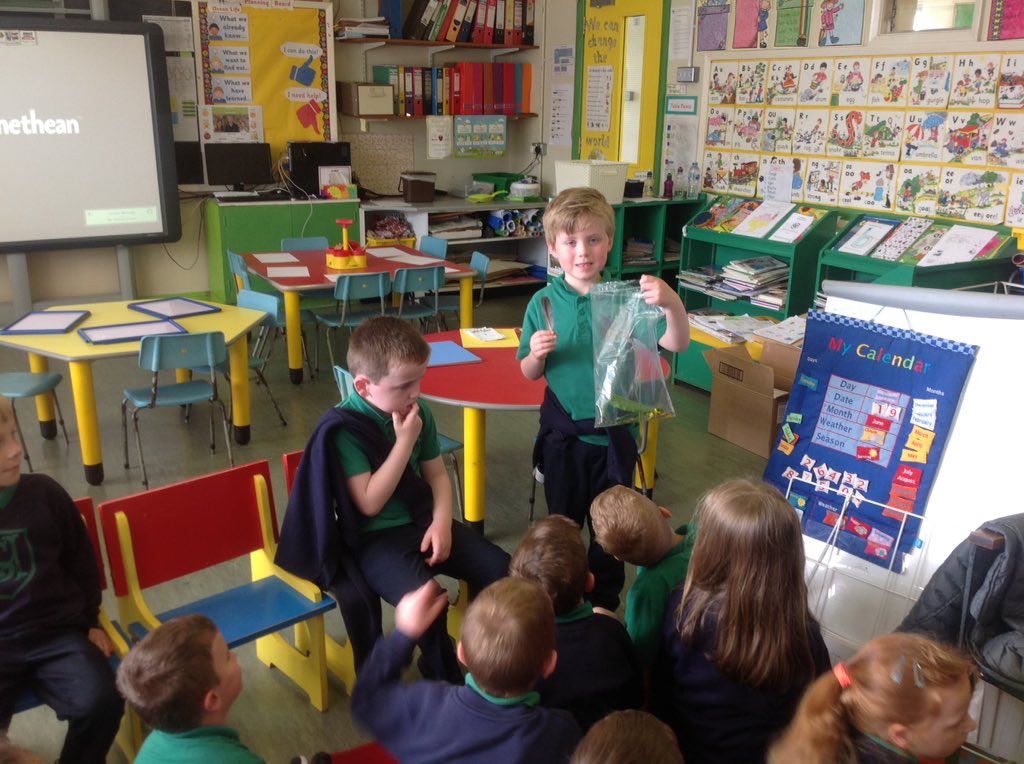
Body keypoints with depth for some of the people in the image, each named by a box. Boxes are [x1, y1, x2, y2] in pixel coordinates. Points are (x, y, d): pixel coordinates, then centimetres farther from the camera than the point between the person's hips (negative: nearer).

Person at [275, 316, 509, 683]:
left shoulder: (419, 411, -1)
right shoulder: (343, 430, -19)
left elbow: (436, 474, 7)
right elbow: (370, 503, -23)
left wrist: (441, 520, -11)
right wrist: (405, 441, -24)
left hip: (421, 521, 6)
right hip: (373, 538, -6)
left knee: (500, 569, -9)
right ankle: (445, 676, -1)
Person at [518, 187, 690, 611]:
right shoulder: (544, 303, -6)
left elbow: (677, 344, -16)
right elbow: (529, 374, 2)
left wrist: (671, 303, -34)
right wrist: (537, 354, -21)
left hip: (614, 434, -1)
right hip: (562, 433, 1)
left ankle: (605, 601, 38)